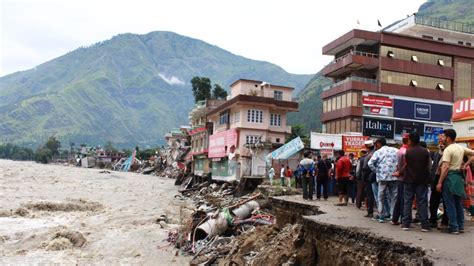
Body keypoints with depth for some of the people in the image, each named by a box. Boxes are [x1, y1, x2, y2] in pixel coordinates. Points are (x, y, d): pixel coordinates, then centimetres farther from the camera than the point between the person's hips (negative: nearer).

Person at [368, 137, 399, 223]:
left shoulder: (378, 152, -1)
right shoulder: (395, 150, 7)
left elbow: (370, 163, -10)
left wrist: (376, 171, 3)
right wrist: (397, 170, 8)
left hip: (382, 177, -2)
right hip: (394, 177, 2)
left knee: (381, 197, 7)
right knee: (394, 197, 9)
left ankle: (381, 216, 8)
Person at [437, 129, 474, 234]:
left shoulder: (448, 150, -13)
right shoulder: (461, 148, 10)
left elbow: (445, 167, -19)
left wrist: (439, 182, -17)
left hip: (449, 177, -8)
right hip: (458, 176, 8)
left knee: (450, 204, -2)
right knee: (458, 203, 15)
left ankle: (453, 227, 0)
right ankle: (460, 226, 20)